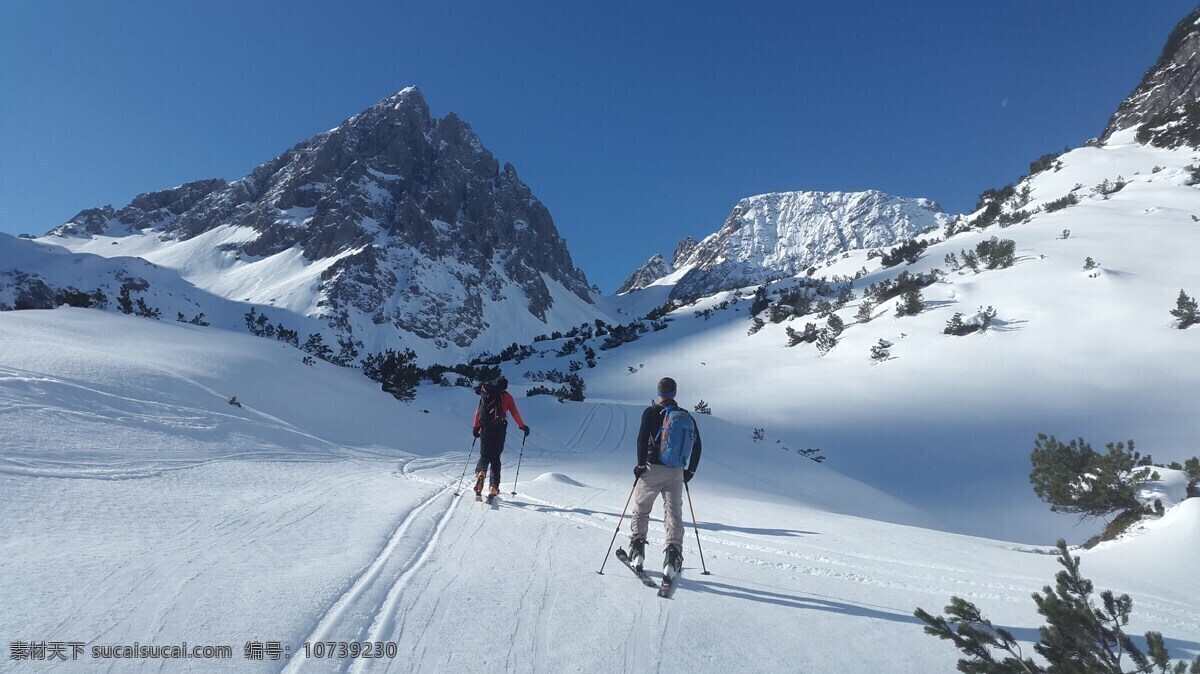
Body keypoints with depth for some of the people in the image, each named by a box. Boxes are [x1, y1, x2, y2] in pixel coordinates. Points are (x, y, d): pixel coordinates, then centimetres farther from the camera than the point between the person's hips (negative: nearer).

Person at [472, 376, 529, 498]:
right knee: (495, 457, 6)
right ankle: (494, 487, 3)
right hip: (499, 429, -2)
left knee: (484, 455, 7)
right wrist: (522, 426, 10)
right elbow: (514, 413, 3)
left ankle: (480, 473, -26)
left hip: (485, 429, 2)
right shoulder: (506, 396, 7)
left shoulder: (485, 395, 14)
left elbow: (478, 412, 10)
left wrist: (476, 428, 15)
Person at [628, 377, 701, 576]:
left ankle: (637, 551, 14)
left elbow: (642, 439, -16)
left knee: (641, 510, 14)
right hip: (676, 473, 3)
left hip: (653, 469, -3)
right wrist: (690, 471, 18)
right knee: (674, 513, 6)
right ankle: (673, 553, -7)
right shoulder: (687, 416, 8)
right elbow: (697, 446, 10)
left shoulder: (652, 412, -6)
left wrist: (641, 464, -6)